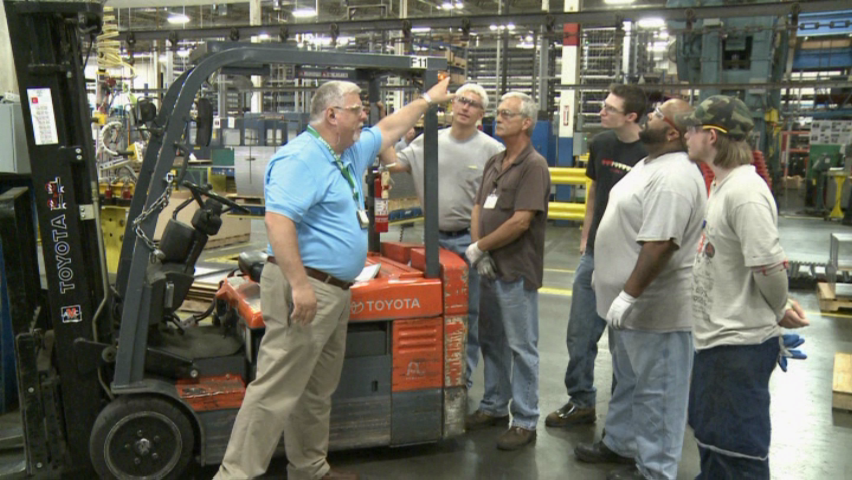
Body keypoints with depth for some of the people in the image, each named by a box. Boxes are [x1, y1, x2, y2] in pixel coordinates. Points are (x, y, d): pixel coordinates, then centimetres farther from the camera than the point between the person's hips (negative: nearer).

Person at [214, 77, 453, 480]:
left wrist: (428, 99, 41)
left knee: (318, 391, 17)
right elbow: (278, 220, -25)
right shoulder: (301, 158, -14)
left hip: (335, 292, 10)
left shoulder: (351, 153, 17)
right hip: (306, 290, -10)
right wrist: (299, 284, -29)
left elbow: (388, 129, 34)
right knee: (277, 389, -8)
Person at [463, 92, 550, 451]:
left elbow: (520, 222, -20)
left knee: (521, 347, 2)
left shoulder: (534, 166, -13)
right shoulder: (494, 163, 13)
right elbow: (478, 209, 11)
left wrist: (478, 248, -12)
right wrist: (478, 251, -4)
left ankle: (525, 422, 13)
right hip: (490, 268, 8)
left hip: (517, 272, -8)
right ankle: (494, 407, 33)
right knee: (491, 340, 18)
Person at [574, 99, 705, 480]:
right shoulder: (651, 164, 11)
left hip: (653, 307, -11)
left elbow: (659, 245, -30)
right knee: (628, 381, 24)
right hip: (631, 303, 11)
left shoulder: (673, 178, -24)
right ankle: (620, 443, 41)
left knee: (656, 390, 4)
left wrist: (628, 295, -27)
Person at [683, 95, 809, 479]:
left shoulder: (745, 192, -23)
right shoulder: (722, 186, 8)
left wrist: (778, 311, -6)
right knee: (708, 432, 25)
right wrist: (778, 308, 12)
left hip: (739, 343, -10)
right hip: (715, 336, 10)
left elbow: (770, 267, -25)